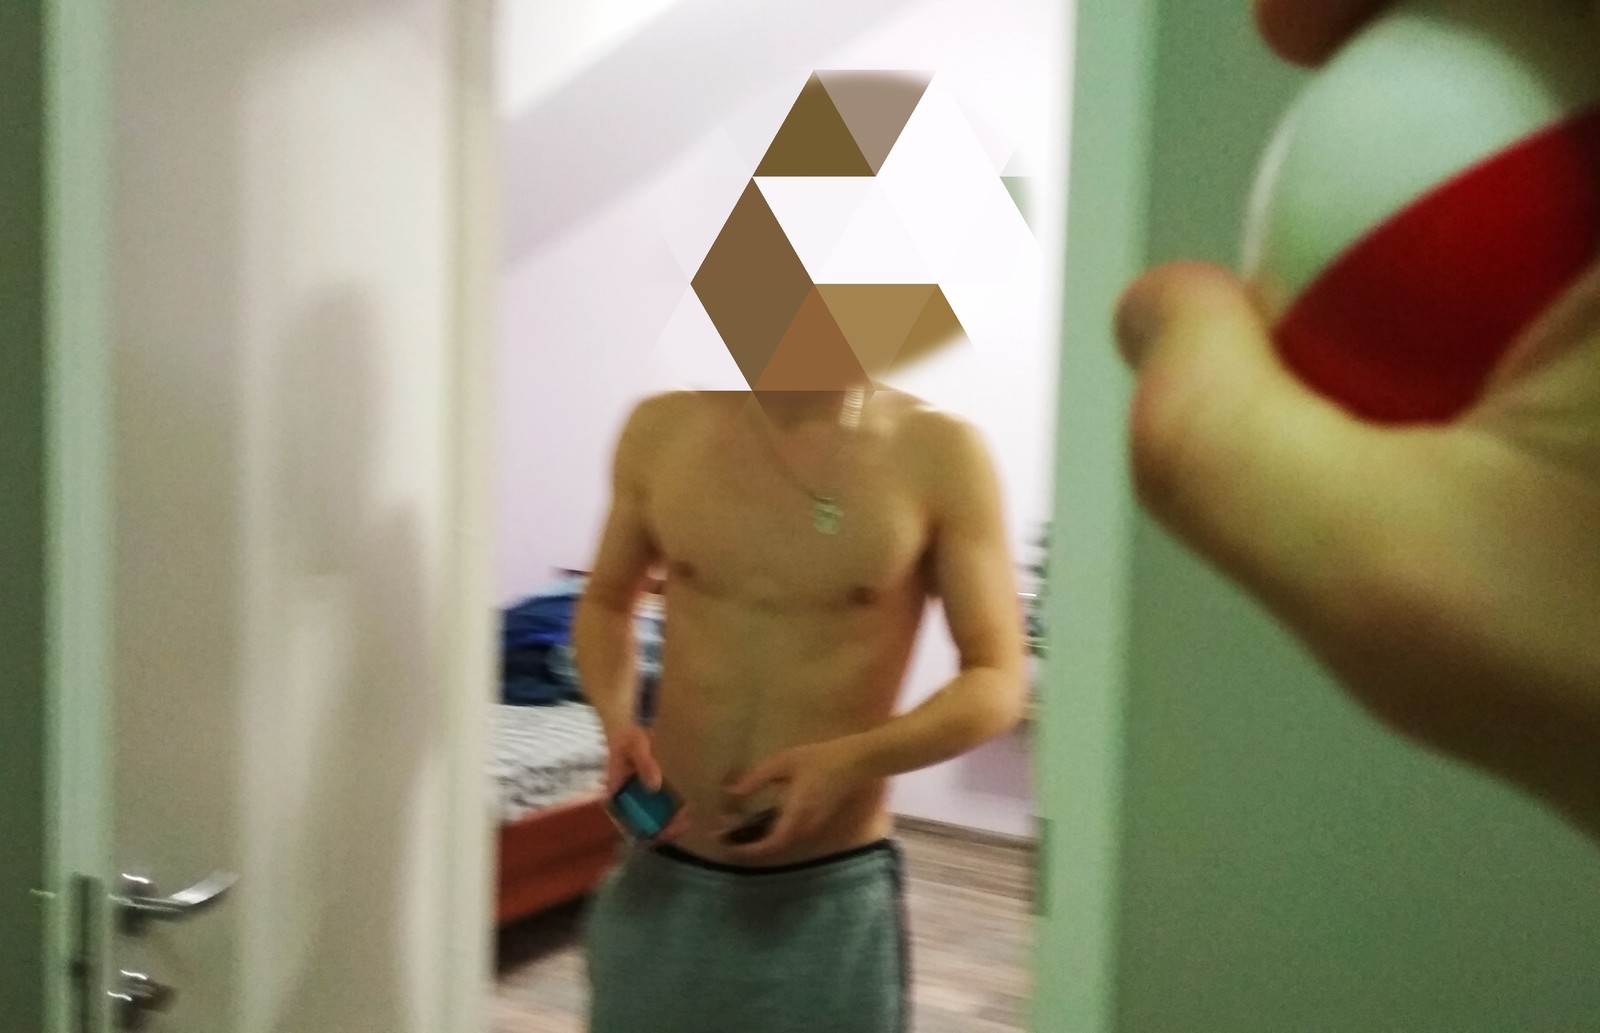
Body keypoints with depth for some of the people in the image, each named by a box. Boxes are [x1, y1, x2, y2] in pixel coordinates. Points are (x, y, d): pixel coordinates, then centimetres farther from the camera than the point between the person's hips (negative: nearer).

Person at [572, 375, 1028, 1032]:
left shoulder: (938, 452, -9)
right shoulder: (661, 430, 0)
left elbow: (997, 683, -6)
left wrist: (850, 761, -22)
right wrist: (617, 720, -5)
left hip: (831, 894, -2)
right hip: (662, 879, 3)